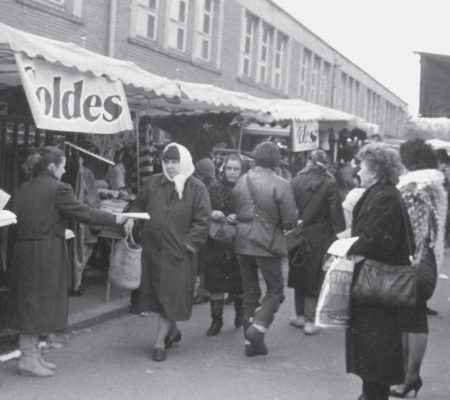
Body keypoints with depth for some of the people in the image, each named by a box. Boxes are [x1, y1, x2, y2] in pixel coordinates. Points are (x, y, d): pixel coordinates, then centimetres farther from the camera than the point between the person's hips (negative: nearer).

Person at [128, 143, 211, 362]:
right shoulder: (153, 183, 8)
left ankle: (160, 342, 7)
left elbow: (202, 220, -8)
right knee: (156, 293, 12)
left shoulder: (196, 188, -5)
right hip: (152, 248, 5)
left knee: (170, 297, -2)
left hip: (178, 252, -4)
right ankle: (172, 331, 34)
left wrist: (190, 243, -15)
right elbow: (139, 205, 17)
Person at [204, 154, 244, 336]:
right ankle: (216, 320, 11)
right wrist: (211, 214, -15)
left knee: (239, 283, 6)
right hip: (216, 243, 1)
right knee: (215, 282, 0)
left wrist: (237, 219, -20)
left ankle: (240, 313, 31)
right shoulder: (214, 188, 5)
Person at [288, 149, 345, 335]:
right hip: (319, 236, -2)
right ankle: (309, 320, 6)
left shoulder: (295, 182, -2)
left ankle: (300, 315, 24)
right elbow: (335, 213, -8)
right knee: (314, 277, 5)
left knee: (299, 275, 16)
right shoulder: (330, 184, -7)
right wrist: (337, 234, -2)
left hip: (297, 235, 2)